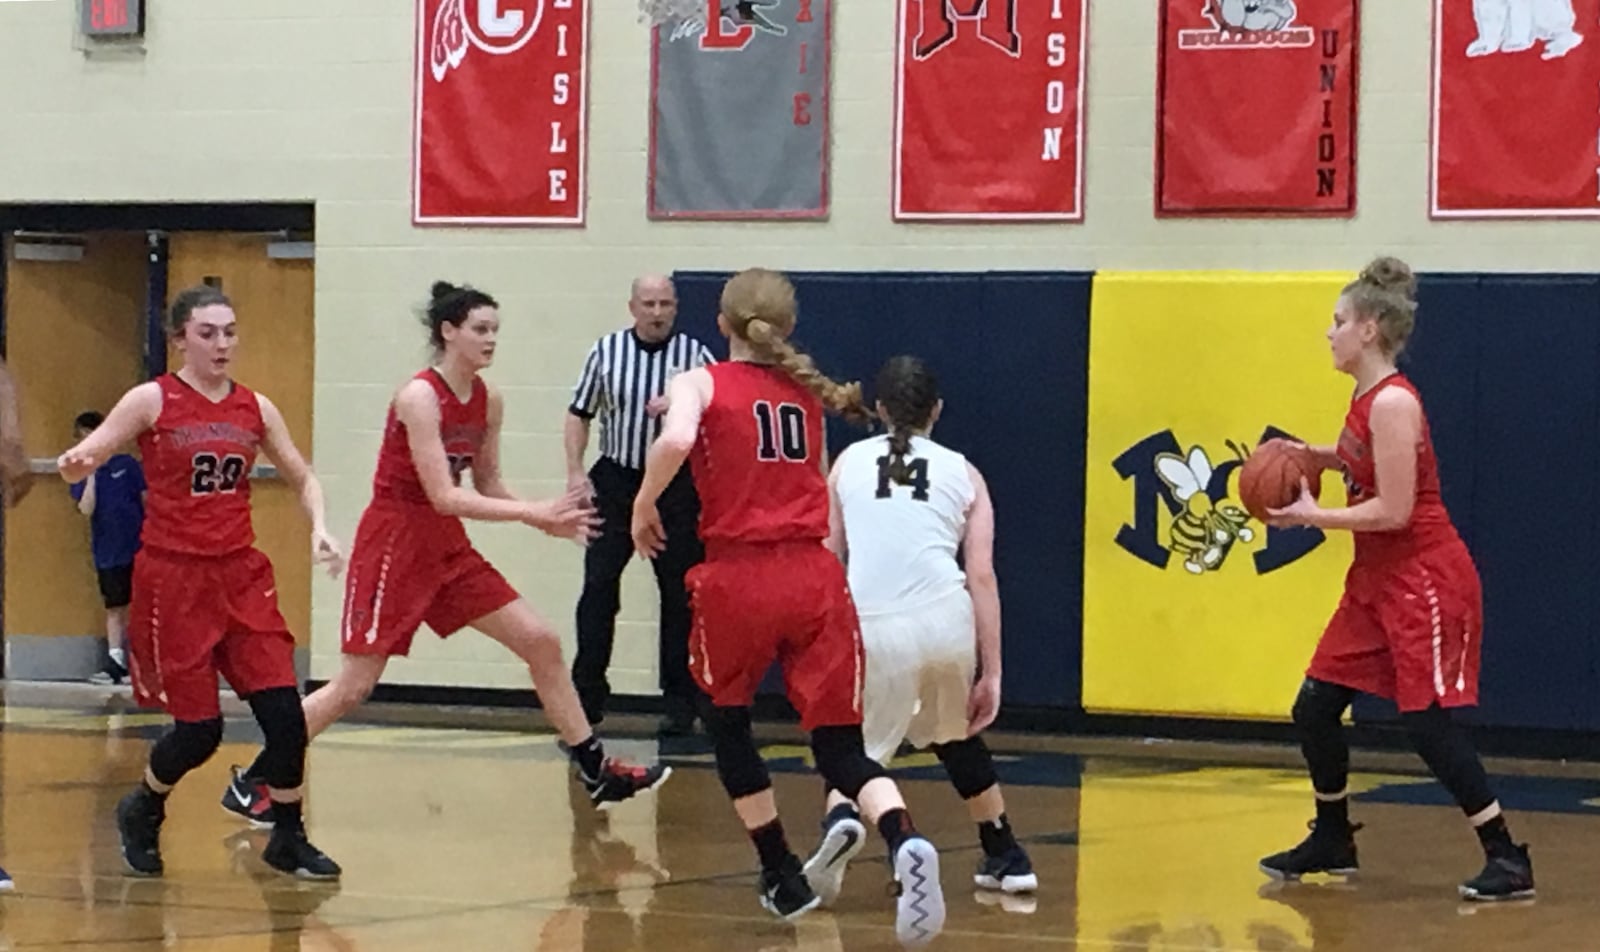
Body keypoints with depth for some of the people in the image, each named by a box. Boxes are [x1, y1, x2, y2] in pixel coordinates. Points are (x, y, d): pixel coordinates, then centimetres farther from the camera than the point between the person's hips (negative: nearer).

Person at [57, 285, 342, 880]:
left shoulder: (254, 408, 7)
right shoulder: (152, 401, -4)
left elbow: (302, 478, 18)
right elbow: (81, 461, -6)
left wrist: (319, 528, -1)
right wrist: (75, 465, -30)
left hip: (241, 574, 4)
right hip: (172, 578, -4)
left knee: (284, 708, -7)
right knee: (200, 728, -3)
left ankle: (288, 839, 9)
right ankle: (142, 812, 27)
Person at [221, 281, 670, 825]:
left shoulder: (488, 401, 3)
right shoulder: (420, 396, -20)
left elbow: (487, 486, 12)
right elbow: (444, 497, -24)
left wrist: (549, 521, -4)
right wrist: (534, 513, -25)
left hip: (445, 546, 8)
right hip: (395, 541, -8)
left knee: (541, 642, 3)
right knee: (354, 687, -6)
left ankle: (597, 775, 11)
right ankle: (249, 783, 8)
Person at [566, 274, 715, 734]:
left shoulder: (694, 354, -2)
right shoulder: (607, 351, 2)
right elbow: (579, 414, 8)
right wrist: (575, 471, -2)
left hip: (676, 486, -1)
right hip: (617, 480, 1)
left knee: (680, 595, 3)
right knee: (598, 584, -3)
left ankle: (681, 704, 11)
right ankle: (587, 696, 4)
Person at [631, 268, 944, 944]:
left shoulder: (701, 384, 3)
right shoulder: (808, 391, 16)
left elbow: (676, 440, -18)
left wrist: (644, 506, -3)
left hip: (738, 578, -3)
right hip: (814, 578, 3)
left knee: (727, 722, 23)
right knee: (839, 744, 1)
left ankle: (783, 879, 21)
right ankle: (903, 841, -29)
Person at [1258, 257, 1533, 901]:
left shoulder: (1393, 402, -19)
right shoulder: (1366, 397, 8)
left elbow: (1394, 510, -22)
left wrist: (1311, 516, -15)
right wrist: (1310, 456, 12)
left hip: (1425, 579, -10)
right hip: (1378, 579, 10)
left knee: (1428, 722, -11)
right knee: (1314, 707, 11)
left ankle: (1507, 859, -4)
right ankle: (1332, 841, 26)